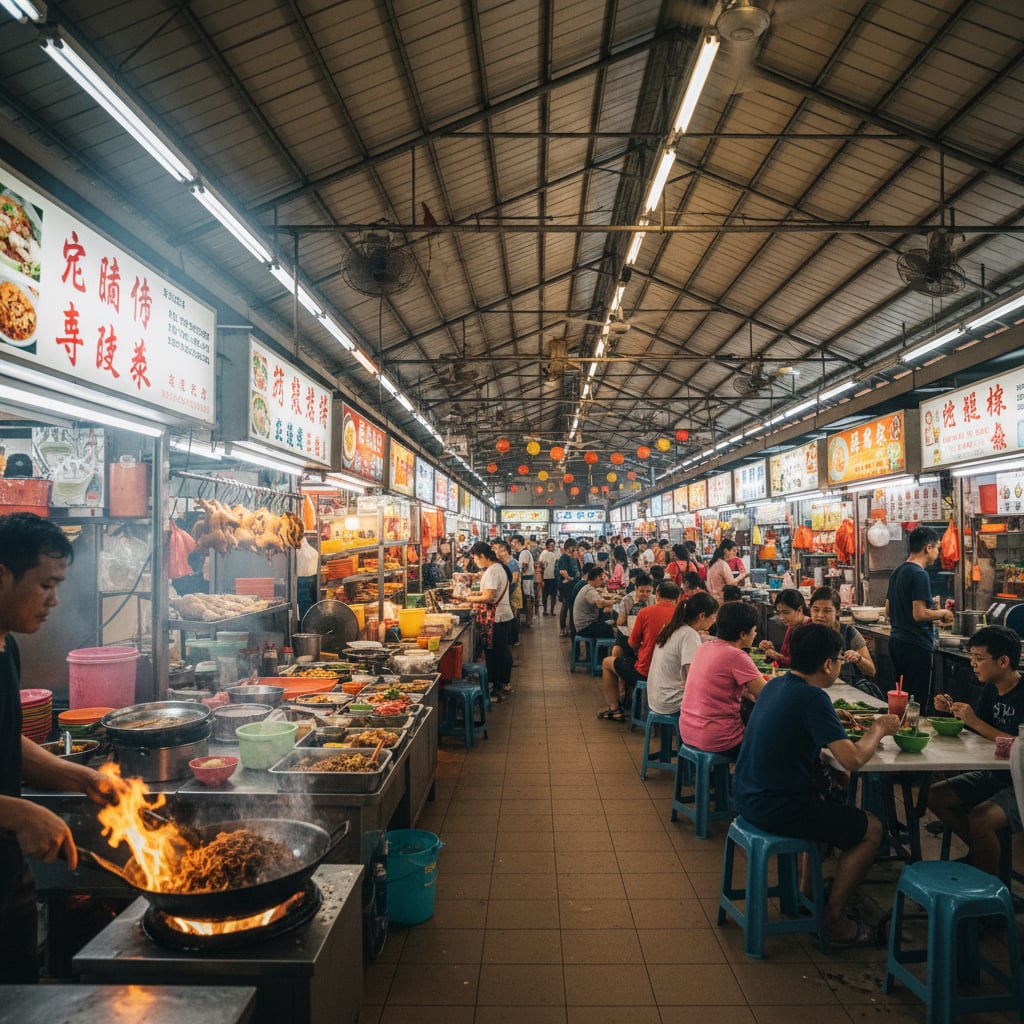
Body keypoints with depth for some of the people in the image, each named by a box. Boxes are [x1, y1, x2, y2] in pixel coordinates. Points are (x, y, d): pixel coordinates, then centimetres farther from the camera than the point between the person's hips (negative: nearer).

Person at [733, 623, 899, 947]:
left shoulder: (775, 685, 7)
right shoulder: (812, 697, -20)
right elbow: (853, 759, -22)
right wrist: (878, 730, -4)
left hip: (747, 796, 9)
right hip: (775, 808, -9)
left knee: (825, 799, 31)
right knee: (871, 830, 6)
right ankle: (834, 920, 14)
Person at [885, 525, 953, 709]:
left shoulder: (897, 571, 12)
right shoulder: (920, 575, -15)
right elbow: (919, 614, -22)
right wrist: (942, 613, -3)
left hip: (896, 640, 9)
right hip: (916, 646, -9)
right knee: (919, 703, -3)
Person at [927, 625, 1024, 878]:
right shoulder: (991, 688, 4)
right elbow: (980, 729, 13)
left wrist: (975, 722, -27)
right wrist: (953, 709, -4)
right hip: (996, 775, 9)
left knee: (980, 818, -30)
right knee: (935, 797, -1)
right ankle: (980, 851, 16)